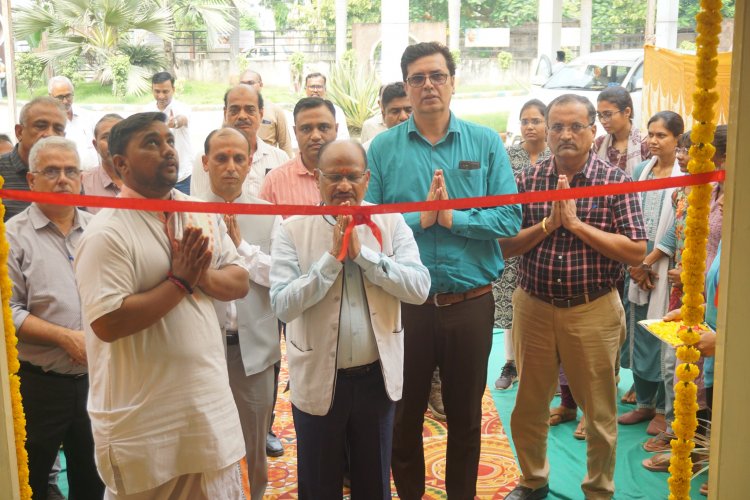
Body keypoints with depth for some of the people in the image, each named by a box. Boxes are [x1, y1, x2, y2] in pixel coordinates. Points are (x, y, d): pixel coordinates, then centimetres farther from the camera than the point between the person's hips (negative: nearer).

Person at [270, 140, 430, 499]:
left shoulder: (391, 223, -3)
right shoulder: (293, 229, -8)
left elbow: (419, 288, -14)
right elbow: (282, 305, -17)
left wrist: (361, 253, -20)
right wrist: (332, 256, -22)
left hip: (376, 376, 1)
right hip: (317, 380, -1)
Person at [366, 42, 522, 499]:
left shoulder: (487, 143, -1)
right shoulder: (383, 147, -1)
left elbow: (510, 220, -9)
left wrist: (454, 218, -19)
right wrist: (418, 219, -20)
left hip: (471, 303, 0)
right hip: (405, 303, 0)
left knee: (466, 416, 17)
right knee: (404, 415, 16)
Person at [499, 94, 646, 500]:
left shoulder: (615, 182, -6)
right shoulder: (527, 179, 0)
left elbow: (636, 252, -13)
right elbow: (503, 246, -4)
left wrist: (576, 224, -18)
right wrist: (549, 223, -17)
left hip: (594, 310, -2)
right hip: (533, 307, 2)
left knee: (599, 413, 10)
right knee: (528, 407, 15)